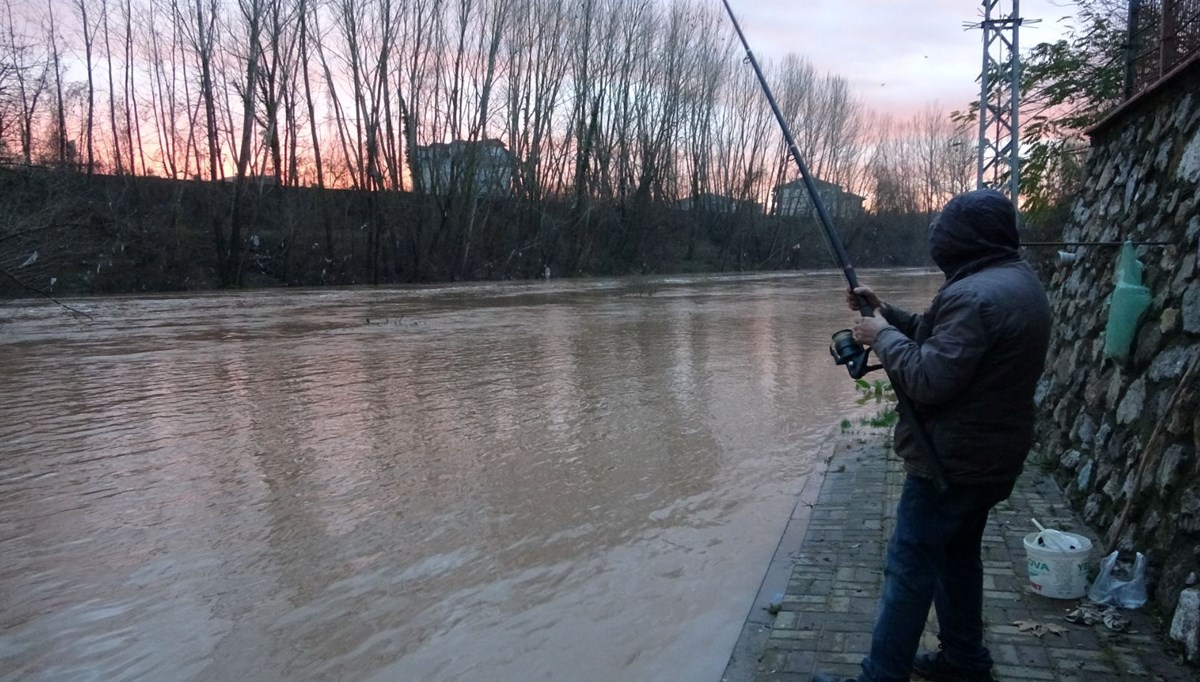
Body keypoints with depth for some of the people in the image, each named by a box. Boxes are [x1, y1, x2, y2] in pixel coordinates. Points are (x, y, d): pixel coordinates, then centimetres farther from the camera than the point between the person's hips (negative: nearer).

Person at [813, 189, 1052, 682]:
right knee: (958, 556, 22)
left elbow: (929, 379, -28)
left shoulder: (975, 295, -25)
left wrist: (883, 336, -14)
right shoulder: (1021, 282, 9)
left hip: (951, 461, -10)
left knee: (909, 569, -3)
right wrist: (890, 314, 8)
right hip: (992, 457, 10)